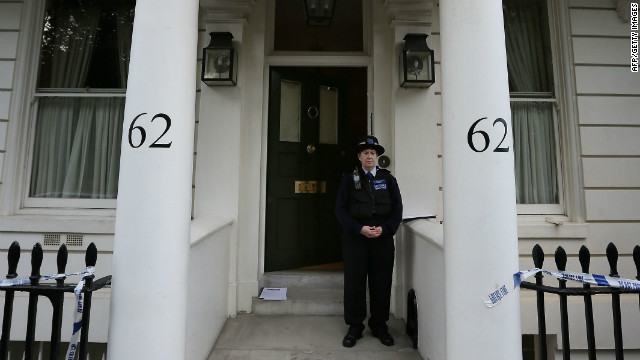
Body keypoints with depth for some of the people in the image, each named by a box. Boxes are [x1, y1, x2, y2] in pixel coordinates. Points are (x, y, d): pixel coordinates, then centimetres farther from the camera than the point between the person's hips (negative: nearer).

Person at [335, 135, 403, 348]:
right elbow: (341, 209, -1)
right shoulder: (349, 178, 4)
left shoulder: (387, 178, 8)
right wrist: (360, 229, -13)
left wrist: (384, 229, -11)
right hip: (355, 237, -1)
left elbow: (397, 208, 5)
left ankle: (379, 326, 26)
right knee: (354, 282, 4)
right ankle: (354, 327, 19)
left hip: (383, 238, 2)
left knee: (381, 282, 9)